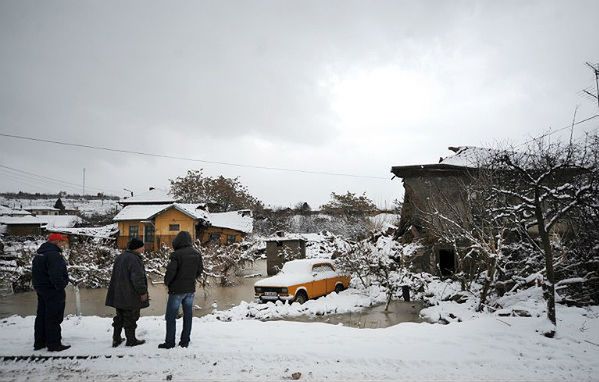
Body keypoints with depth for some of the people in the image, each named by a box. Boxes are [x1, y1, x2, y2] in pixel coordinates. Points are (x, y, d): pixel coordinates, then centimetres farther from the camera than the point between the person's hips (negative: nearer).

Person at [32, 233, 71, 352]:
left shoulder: (39, 253, 14)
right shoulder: (54, 254, -21)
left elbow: (37, 272, 19)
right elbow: (56, 275, -27)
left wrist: (38, 287, 19)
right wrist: (61, 287, -18)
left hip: (41, 289, 10)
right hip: (53, 291, -10)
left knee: (41, 316, 17)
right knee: (54, 318, -3)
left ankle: (39, 342, 26)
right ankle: (54, 344, 3)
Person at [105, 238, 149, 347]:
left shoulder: (119, 257, 11)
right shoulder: (134, 259, -21)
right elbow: (138, 278, -25)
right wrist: (143, 292, -16)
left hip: (118, 296, 9)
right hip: (131, 296, -9)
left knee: (119, 317, 18)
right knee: (131, 318, 4)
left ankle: (116, 339, 23)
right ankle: (131, 340, 13)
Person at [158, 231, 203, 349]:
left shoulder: (177, 254, -19)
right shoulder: (197, 254, 2)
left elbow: (170, 271, -22)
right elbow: (200, 270, 9)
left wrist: (166, 282, -4)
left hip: (177, 290, -6)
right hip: (190, 290, 6)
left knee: (171, 316, 6)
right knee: (187, 315, 12)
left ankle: (169, 342, 10)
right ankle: (185, 341, 18)